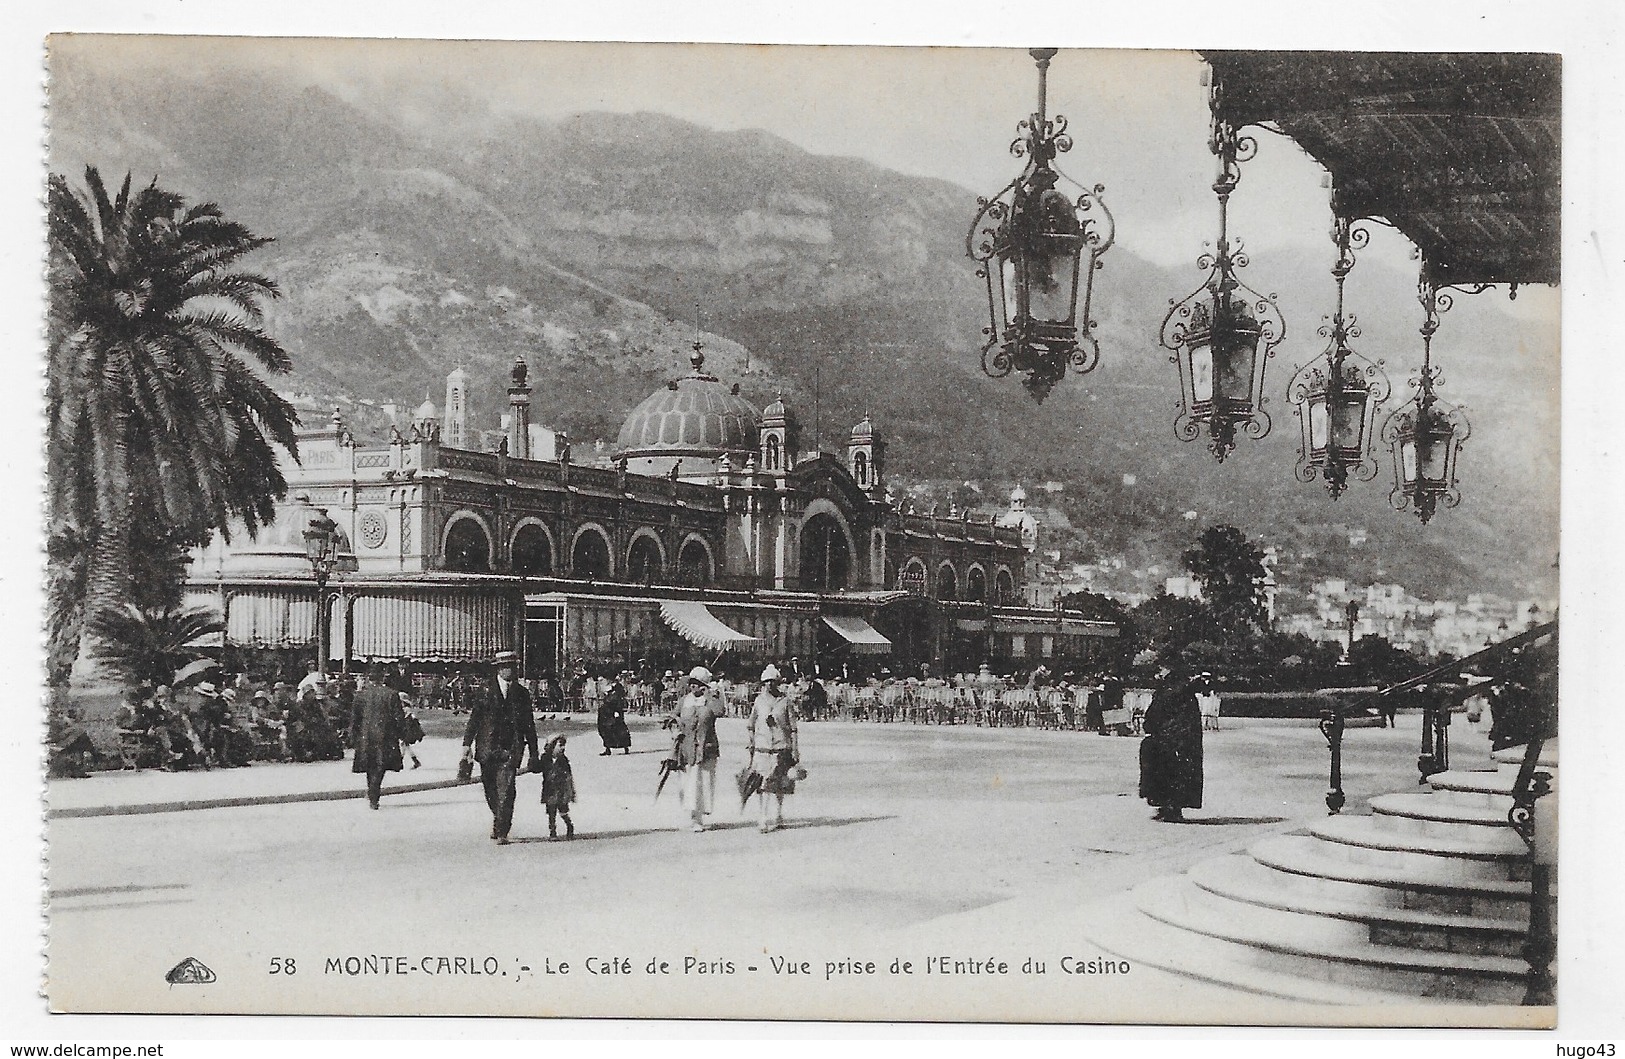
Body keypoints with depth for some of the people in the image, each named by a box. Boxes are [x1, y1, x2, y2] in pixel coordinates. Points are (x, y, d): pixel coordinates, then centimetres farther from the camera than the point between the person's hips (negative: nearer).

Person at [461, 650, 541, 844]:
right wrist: (467, 743, -7)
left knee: (506, 789, -12)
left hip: (511, 749, 0)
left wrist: (534, 752, 13)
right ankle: (498, 817, 37)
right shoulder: (486, 692, 3)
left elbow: (529, 725, 13)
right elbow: (474, 718, 2)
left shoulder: (522, 694, 9)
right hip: (488, 747, 0)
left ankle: (501, 831, -11)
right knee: (490, 789, 11)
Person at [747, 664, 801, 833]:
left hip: (781, 748, -1)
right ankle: (763, 820, -5)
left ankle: (778, 818, 19)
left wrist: (795, 749, 1)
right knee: (761, 784, -7)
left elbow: (793, 727, 4)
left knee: (778, 784, 4)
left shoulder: (785, 700, 2)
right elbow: (752, 725, 15)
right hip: (761, 748, 1)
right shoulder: (759, 700, 7)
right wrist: (751, 743, 11)